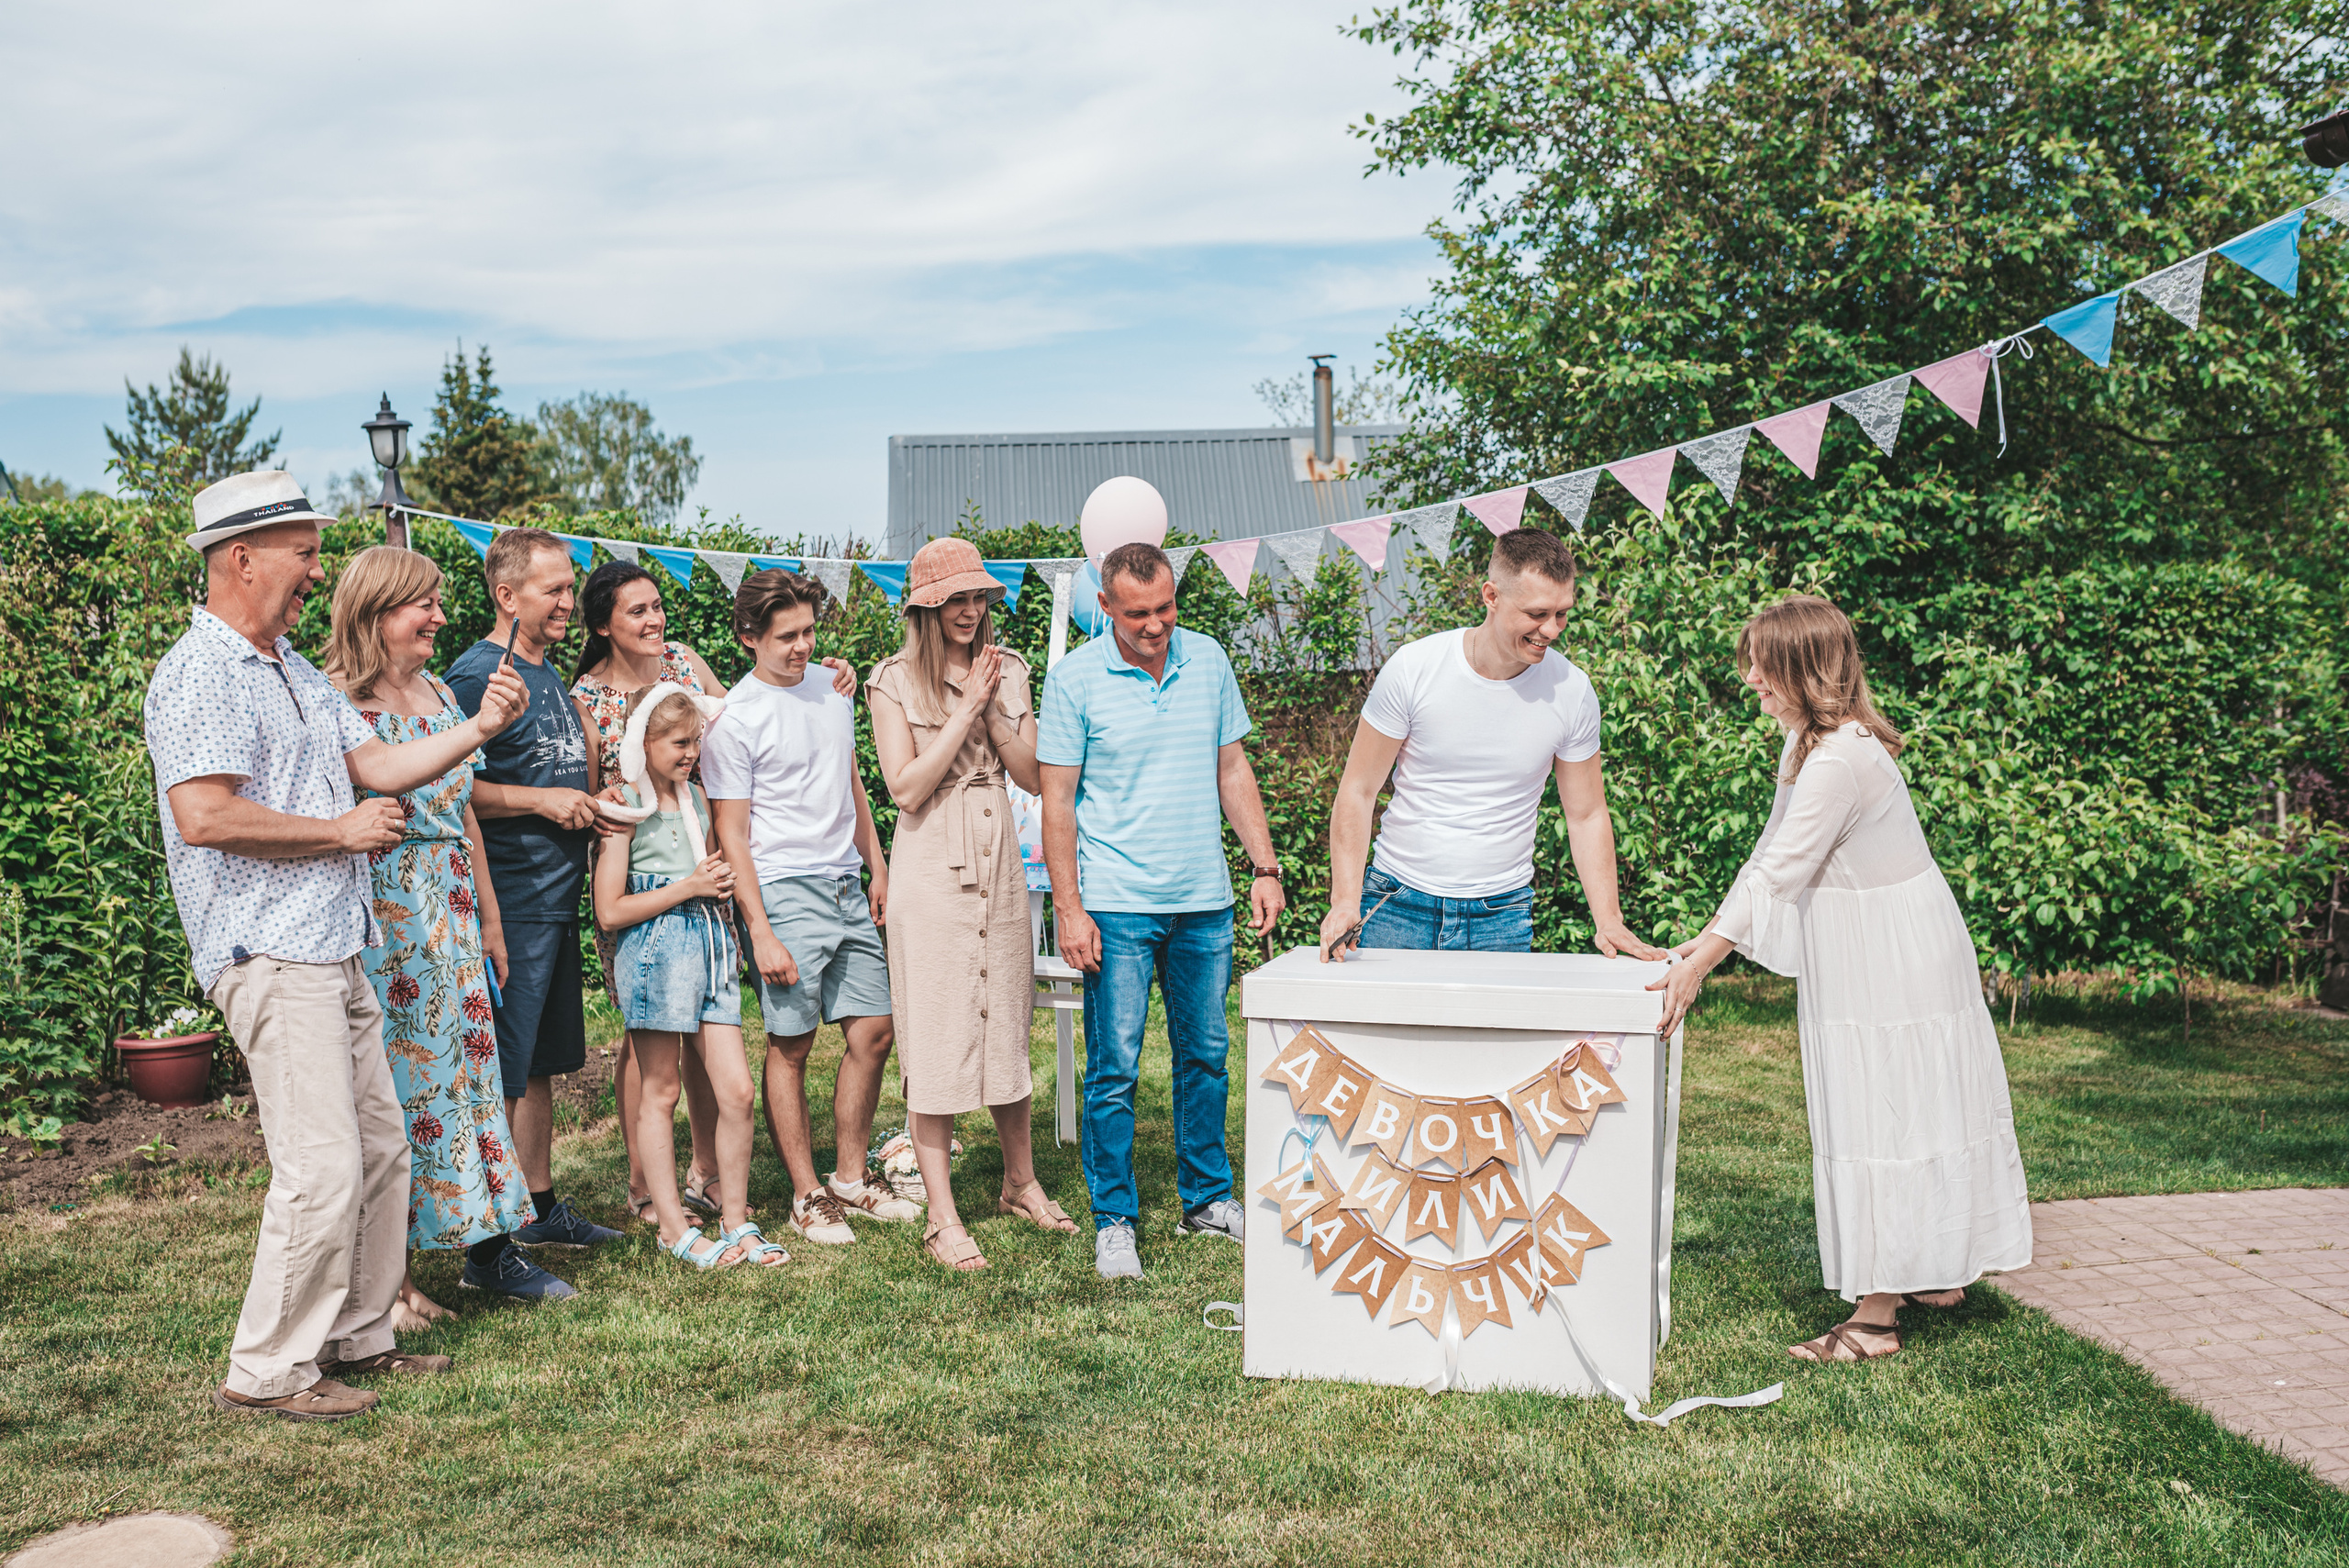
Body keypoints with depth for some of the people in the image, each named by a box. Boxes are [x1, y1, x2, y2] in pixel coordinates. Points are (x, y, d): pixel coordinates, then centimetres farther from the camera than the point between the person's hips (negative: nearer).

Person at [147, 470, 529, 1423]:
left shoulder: (294, 671, 19)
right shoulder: (200, 675, -13)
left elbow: (378, 763, 18)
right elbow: (206, 816, -23)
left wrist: (479, 727, 6)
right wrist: (342, 830, -14)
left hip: (333, 951, 10)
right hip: (271, 958, -10)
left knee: (380, 1149, 14)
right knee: (321, 1170, -9)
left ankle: (359, 1338, 26)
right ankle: (267, 1373, 4)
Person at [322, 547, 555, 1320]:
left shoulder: (440, 694, 13)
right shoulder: (335, 704, -10)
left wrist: (490, 917, 19)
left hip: (452, 916, 7)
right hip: (382, 924, -7)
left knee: (464, 1066, 10)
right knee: (392, 1085, -2)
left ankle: (490, 1241, 18)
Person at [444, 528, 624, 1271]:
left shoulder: (550, 676, 17)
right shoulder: (478, 674, -12)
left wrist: (591, 806, 14)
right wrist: (542, 800, -19)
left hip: (557, 898, 9)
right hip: (509, 906, -9)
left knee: (540, 1065, 18)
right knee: (499, 1075, -6)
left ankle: (541, 1208, 30)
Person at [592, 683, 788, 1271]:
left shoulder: (697, 797, 14)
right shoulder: (627, 807, -6)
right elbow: (610, 912, -12)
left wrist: (720, 885, 11)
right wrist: (690, 887, -12)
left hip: (712, 944, 6)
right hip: (658, 947, -6)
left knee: (737, 1090, 2)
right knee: (660, 1093, 4)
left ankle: (736, 1220, 13)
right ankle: (673, 1227, 14)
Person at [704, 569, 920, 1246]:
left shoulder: (832, 690, 12)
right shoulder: (733, 721, -8)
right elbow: (731, 834, -9)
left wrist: (879, 870, 17)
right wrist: (761, 933, -14)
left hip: (847, 888, 7)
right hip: (783, 891, -7)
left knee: (873, 1031, 7)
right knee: (790, 1045, -1)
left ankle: (851, 1179, 21)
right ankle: (808, 1196, 11)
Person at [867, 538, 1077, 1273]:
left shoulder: (1006, 671, 9)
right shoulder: (894, 681, -4)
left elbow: (1033, 773, 3)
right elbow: (906, 786, -13)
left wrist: (992, 709, -10)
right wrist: (965, 710, -13)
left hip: (1000, 867, 4)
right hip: (930, 873, -4)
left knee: (1007, 1030, 13)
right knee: (934, 1041, -2)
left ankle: (1021, 1182, 30)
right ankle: (942, 1218, 5)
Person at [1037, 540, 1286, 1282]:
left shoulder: (1208, 660, 5)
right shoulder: (1075, 678, -6)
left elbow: (1233, 769, 12)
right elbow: (1057, 798, -5)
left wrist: (1264, 866, 6)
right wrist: (1068, 906, -9)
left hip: (1205, 900, 4)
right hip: (1117, 905, -4)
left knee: (1206, 1055, 13)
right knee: (1114, 1069, -1)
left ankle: (1206, 1199, 27)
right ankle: (1114, 1221, 11)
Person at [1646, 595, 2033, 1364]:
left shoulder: (1841, 760, -25)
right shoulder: (1807, 740, 7)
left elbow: (1780, 872, -28)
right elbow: (1769, 854, 12)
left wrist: (1699, 966, -27)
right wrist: (1707, 937, 7)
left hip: (1894, 960, -10)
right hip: (1855, 956, 10)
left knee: (1887, 1119, -4)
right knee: (1902, 1112, 17)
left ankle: (1876, 1317, 3)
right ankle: (1932, 1273, 31)